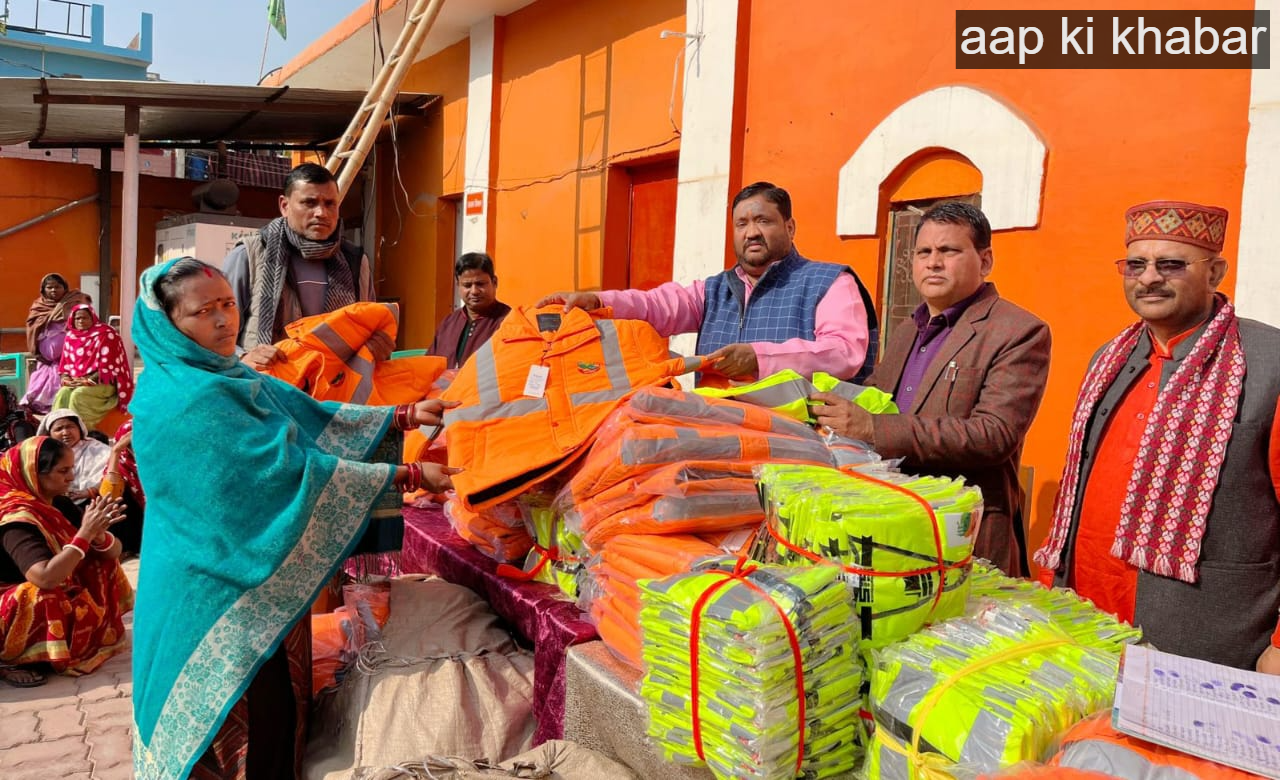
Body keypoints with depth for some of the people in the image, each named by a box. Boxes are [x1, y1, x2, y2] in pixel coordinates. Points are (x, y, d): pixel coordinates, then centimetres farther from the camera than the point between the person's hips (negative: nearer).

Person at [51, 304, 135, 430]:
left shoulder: (105, 334, -8)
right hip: (75, 382, 5)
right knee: (62, 394, -24)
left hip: (102, 383, -5)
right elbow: (65, 363, 17)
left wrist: (88, 380, -18)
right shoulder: (71, 336, 12)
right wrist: (66, 377, -3)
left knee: (78, 395, -30)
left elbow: (107, 366, -14)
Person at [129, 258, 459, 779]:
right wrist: (410, 477, -23)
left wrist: (405, 416, 2)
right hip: (220, 593, -9)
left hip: (255, 583, 9)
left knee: (276, 707, 18)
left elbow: (310, 417, 8)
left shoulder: (227, 377, 6)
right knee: (251, 728, 4)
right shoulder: (188, 399, -22)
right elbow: (285, 468, -25)